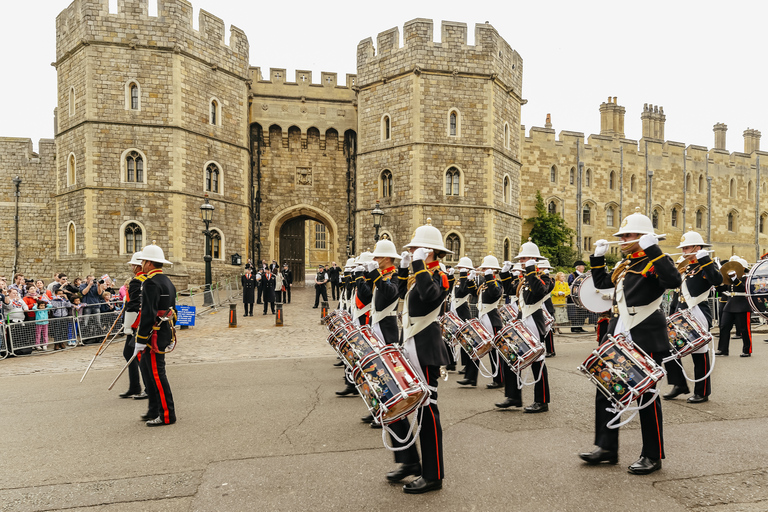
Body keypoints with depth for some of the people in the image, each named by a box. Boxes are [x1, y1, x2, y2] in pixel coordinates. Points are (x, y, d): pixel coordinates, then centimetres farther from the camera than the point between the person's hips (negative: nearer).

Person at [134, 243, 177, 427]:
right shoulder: (167, 282, 15)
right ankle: (154, 411, 26)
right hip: (166, 333, 10)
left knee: (157, 374, -4)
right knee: (147, 368, 18)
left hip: (154, 335, -10)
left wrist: (140, 341, -19)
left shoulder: (151, 283, -17)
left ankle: (167, 415, 3)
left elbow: (148, 314, -22)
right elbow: (171, 310, 19)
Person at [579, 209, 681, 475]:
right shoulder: (622, 265, 14)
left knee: (646, 394, 2)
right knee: (605, 391, 9)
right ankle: (606, 448, 21)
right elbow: (601, 283, 27)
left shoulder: (654, 263, -9)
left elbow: (675, 280, -29)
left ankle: (653, 456, 17)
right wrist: (598, 257, 16)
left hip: (646, 341, -8)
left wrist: (652, 249, -29)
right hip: (618, 339, 8)